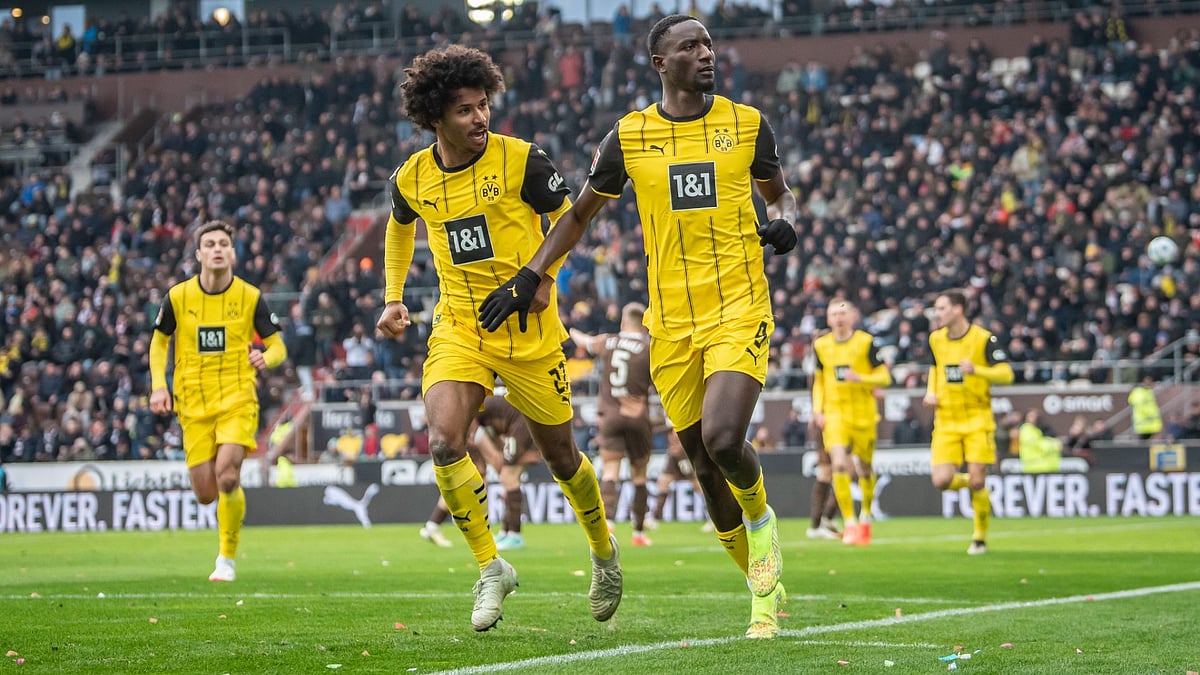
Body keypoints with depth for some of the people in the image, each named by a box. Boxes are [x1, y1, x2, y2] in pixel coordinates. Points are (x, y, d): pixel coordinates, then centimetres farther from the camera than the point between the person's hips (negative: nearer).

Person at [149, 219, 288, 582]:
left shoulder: (250, 297, -2)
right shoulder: (178, 296, 1)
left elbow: (278, 347, 5)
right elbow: (159, 342, 14)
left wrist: (266, 358, -19)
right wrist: (158, 385, -1)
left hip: (237, 399, -2)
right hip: (193, 405, 2)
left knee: (227, 477, -22)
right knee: (205, 493, -2)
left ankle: (227, 559, -4)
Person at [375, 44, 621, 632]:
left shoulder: (520, 160, -12)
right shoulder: (412, 178, -2)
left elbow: (567, 219, 1)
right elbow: (400, 228, 21)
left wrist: (543, 278, -13)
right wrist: (393, 298, 13)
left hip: (528, 329, -2)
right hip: (457, 326, 2)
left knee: (559, 452, 9)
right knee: (444, 444, -20)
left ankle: (603, 551, 37)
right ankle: (490, 567, -5)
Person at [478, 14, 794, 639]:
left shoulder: (746, 124, 3)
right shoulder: (629, 136, 4)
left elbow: (779, 193, 20)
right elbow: (580, 213, 17)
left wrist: (784, 220, -4)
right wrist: (528, 278, 10)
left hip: (739, 311, -2)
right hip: (671, 322, 2)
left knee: (722, 440, -22)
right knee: (704, 464, 3)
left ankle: (761, 519, 11)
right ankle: (764, 585, 20)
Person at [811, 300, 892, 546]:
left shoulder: (866, 342, -4)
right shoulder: (821, 346, 7)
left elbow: (884, 377, -3)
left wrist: (860, 378, -21)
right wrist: (818, 409, 5)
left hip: (864, 413, -1)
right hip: (834, 413, 1)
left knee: (864, 468, 8)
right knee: (839, 465, -17)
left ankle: (865, 517, 33)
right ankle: (849, 524, -14)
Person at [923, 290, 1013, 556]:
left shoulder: (984, 338, -10)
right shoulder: (935, 339, 6)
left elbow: (1006, 374, -16)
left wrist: (976, 370, -33)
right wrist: (931, 392, 7)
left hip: (977, 420, -4)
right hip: (946, 421, 4)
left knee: (977, 482, -7)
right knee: (942, 480, -12)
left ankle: (980, 538, 12)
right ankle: (969, 482, 23)